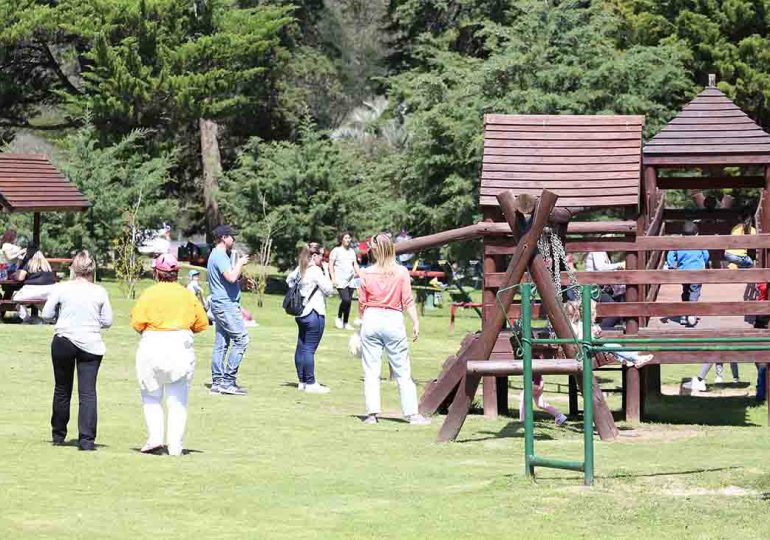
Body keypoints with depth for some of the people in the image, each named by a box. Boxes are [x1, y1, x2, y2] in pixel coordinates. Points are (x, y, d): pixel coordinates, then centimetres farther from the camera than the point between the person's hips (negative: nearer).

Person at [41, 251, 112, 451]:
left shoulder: (61, 288, -5)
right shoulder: (100, 292, -1)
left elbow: (46, 314, -1)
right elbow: (107, 321, 2)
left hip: (63, 342, 0)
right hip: (91, 345, 0)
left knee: (62, 390, 16)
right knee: (88, 392, -2)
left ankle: (58, 434, 27)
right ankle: (87, 439, -12)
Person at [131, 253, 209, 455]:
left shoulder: (149, 294, -6)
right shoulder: (187, 295, 4)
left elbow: (137, 323, -11)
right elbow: (202, 323, 6)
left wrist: (148, 330, 9)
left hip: (153, 346, -3)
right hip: (182, 346, 3)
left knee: (151, 397, 11)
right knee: (178, 399, 7)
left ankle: (155, 437, -4)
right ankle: (175, 446, 3)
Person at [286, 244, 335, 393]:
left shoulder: (300, 269, 10)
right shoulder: (316, 271, -16)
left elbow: (289, 280, 28)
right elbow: (329, 290, -14)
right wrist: (326, 272, -8)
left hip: (301, 313, 9)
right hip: (314, 314, -9)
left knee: (301, 347, 11)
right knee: (310, 349, -7)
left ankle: (302, 381, 18)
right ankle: (310, 383, -4)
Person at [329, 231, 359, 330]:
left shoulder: (352, 251, 17)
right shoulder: (336, 250, 0)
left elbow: (355, 264, 21)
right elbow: (331, 265, -1)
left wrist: (359, 274, 6)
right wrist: (333, 278, -10)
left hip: (351, 279, 5)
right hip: (340, 280, -5)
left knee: (349, 301, 3)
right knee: (345, 299, -18)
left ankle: (346, 322, 11)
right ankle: (339, 318, 4)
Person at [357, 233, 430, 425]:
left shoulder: (366, 273, 1)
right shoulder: (401, 272, -3)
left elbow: (361, 303, 6)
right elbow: (408, 301, -4)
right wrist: (415, 322, 1)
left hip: (371, 318, 1)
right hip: (394, 320, -1)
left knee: (371, 370, 6)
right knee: (403, 371, 4)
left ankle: (372, 413, 1)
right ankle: (412, 413, 3)